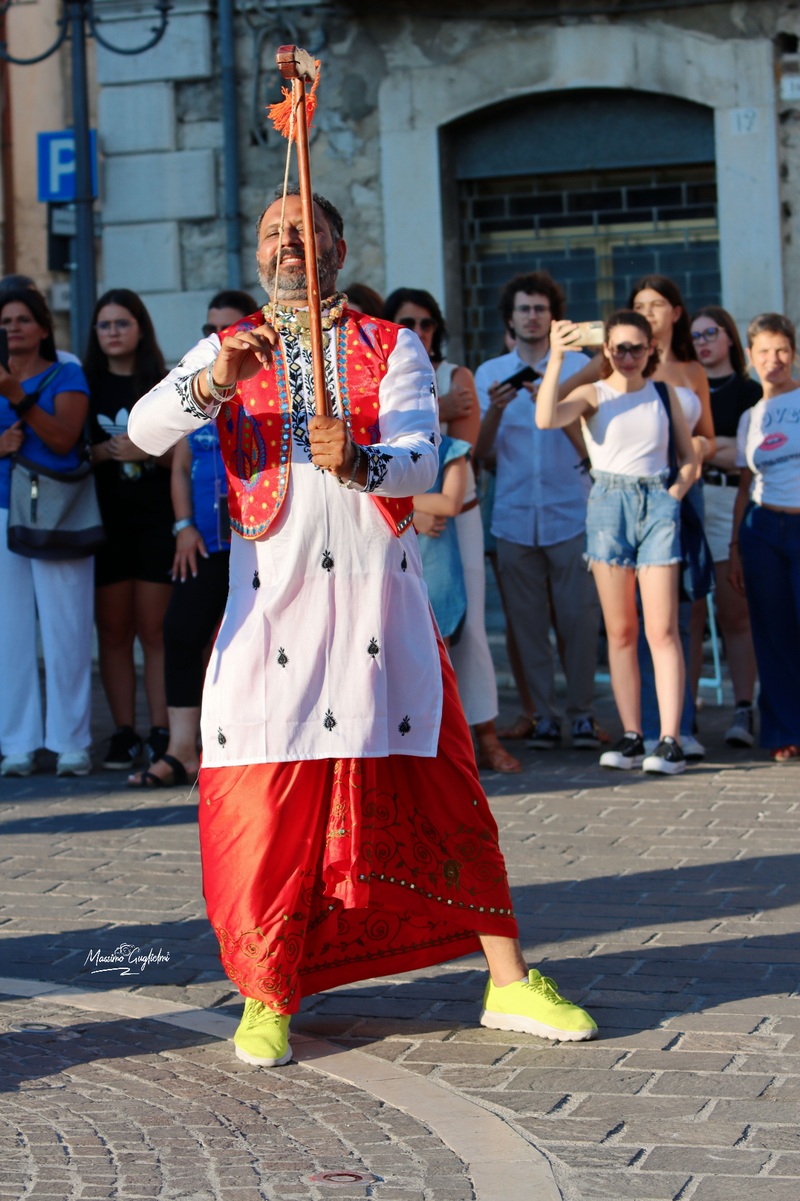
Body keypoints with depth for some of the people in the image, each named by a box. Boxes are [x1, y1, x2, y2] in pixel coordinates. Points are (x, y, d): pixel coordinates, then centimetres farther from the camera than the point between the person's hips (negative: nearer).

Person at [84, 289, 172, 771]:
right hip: (106, 520, 2)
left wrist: (148, 451, -15)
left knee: (154, 630, -3)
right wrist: (105, 451, -10)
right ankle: (125, 733, 6)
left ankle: (162, 733, 0)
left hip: (157, 518, -2)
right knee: (113, 629, 1)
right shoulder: (86, 386, 9)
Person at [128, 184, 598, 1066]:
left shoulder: (393, 348, 10)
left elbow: (420, 459, -6)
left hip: (379, 592, 0)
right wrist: (217, 382, -23)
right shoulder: (229, 350, 12)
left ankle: (508, 982, 10)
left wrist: (357, 461, -29)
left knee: (441, 792, 1)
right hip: (271, 598, 0)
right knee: (264, 801, -5)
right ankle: (266, 996, 9)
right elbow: (144, 432, -4)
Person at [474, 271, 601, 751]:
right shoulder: (490, 373, 12)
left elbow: (590, 438, -1)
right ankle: (545, 713, 10)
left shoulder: (576, 365, 7)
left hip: (570, 511, -2)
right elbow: (480, 449, 6)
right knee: (528, 620, 2)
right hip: (514, 514, 2)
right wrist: (494, 410, -12)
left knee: (580, 616, -5)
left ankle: (582, 711, 6)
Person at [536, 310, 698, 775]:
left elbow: (690, 458, 17)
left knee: (662, 629, -8)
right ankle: (632, 738, 7)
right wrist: (556, 358, -22)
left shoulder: (664, 394, 11)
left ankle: (670, 741, -11)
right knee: (620, 631, 2)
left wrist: (678, 489, -1)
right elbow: (547, 418, -16)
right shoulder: (593, 395, 4)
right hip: (609, 504, 0)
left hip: (658, 505, 0)